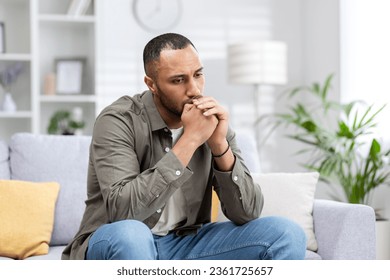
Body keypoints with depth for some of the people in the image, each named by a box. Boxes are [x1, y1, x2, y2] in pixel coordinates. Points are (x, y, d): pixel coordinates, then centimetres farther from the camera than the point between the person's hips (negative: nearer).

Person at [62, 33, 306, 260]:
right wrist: (189, 140, -31)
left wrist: (219, 145, -23)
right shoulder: (119, 121, -17)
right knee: (128, 234, -40)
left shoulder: (212, 121, -3)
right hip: (119, 246, -4)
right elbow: (122, 210, -32)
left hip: (186, 245, 5)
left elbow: (248, 212, -8)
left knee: (286, 234, -13)